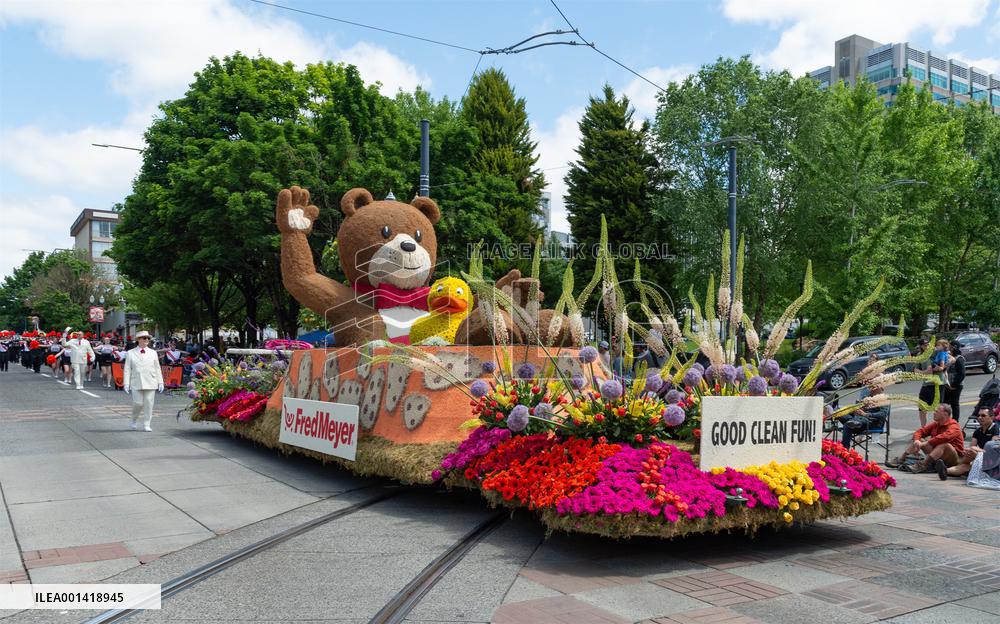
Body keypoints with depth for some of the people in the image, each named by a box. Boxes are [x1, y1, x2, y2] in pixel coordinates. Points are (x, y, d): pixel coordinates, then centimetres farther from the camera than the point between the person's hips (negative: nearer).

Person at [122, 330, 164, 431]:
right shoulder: (130, 353, 7)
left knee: (148, 405, 0)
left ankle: (146, 425, 9)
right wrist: (126, 384, -2)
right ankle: (133, 421, 21)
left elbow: (157, 369, 12)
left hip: (150, 383, 2)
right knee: (138, 403, -5)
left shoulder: (153, 353, 11)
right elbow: (127, 370, 5)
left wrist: (160, 382, 7)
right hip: (136, 383, -1)